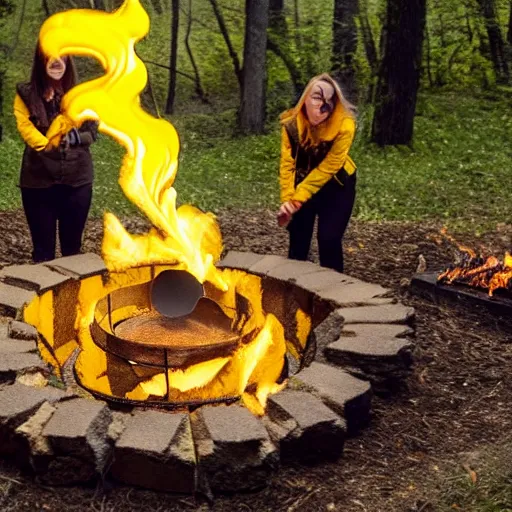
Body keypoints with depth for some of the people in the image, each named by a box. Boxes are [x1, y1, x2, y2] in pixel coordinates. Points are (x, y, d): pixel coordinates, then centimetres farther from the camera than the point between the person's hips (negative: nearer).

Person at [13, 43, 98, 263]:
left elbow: (92, 131, 6)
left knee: (72, 245, 11)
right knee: (43, 247, 6)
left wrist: (75, 137, -13)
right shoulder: (26, 94, 1)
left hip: (76, 178, 2)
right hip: (38, 180, -1)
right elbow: (26, 129, -8)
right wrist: (48, 144, -20)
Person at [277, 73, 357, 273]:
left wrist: (298, 198, -29)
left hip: (336, 185, -2)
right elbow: (287, 163, -21)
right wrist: (287, 200, -33)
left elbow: (328, 167, -27)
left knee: (329, 240, -8)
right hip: (303, 183, 3)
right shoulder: (291, 122, -18)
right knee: (298, 239, 6)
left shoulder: (344, 125, -26)